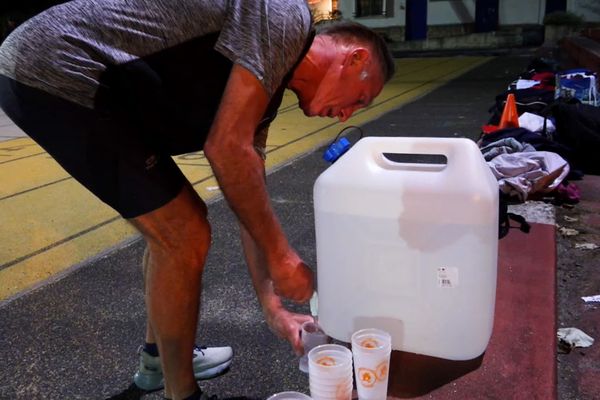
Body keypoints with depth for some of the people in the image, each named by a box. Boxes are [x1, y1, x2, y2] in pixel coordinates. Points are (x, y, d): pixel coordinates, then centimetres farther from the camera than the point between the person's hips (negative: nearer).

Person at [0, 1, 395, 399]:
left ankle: (159, 358, 35)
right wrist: (281, 255, -8)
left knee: (177, 222, 17)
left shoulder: (263, 89, 16)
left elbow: (250, 203, 17)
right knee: (184, 236, -6)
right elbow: (227, 148, -19)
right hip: (58, 73, -10)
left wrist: (273, 309, 18)